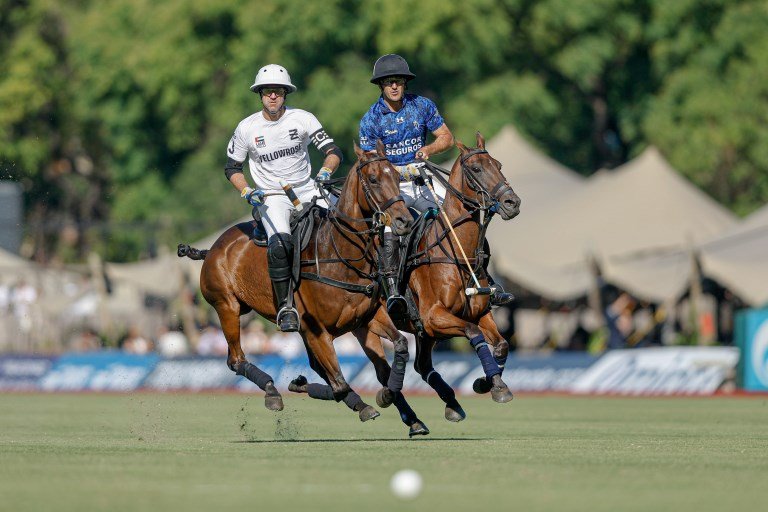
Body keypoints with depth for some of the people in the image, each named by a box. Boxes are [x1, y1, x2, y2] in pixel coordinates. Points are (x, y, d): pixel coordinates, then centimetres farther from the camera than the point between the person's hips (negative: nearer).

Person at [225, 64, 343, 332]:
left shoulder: (302, 119, -3)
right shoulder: (247, 128, -2)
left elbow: (333, 151, -5)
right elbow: (232, 167, 9)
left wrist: (326, 171, -27)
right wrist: (246, 192, -9)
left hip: (307, 190, 2)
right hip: (271, 197, -2)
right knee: (280, 245, -29)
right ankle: (285, 307, -22)